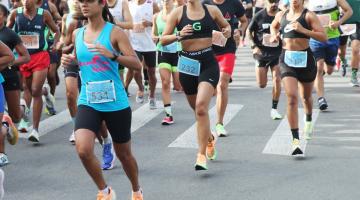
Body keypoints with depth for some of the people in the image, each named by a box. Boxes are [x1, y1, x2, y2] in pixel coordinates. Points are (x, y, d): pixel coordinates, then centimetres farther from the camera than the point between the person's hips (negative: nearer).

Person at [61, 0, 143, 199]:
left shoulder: (114, 32, -8)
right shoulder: (77, 34, 6)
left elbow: (137, 64, -14)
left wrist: (111, 55, -28)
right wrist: (70, 59, 1)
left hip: (116, 104, -3)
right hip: (87, 102, 3)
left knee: (124, 154, 13)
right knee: (83, 150, -19)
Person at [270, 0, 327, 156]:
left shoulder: (308, 15, -6)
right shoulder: (281, 15, 6)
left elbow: (324, 37, -13)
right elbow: (273, 26, 30)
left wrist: (303, 30, -22)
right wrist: (274, 35, 9)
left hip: (305, 59, -1)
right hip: (287, 59, 1)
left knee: (306, 97, 20)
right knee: (292, 98, -15)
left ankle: (308, 121, 55)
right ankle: (296, 140, -17)